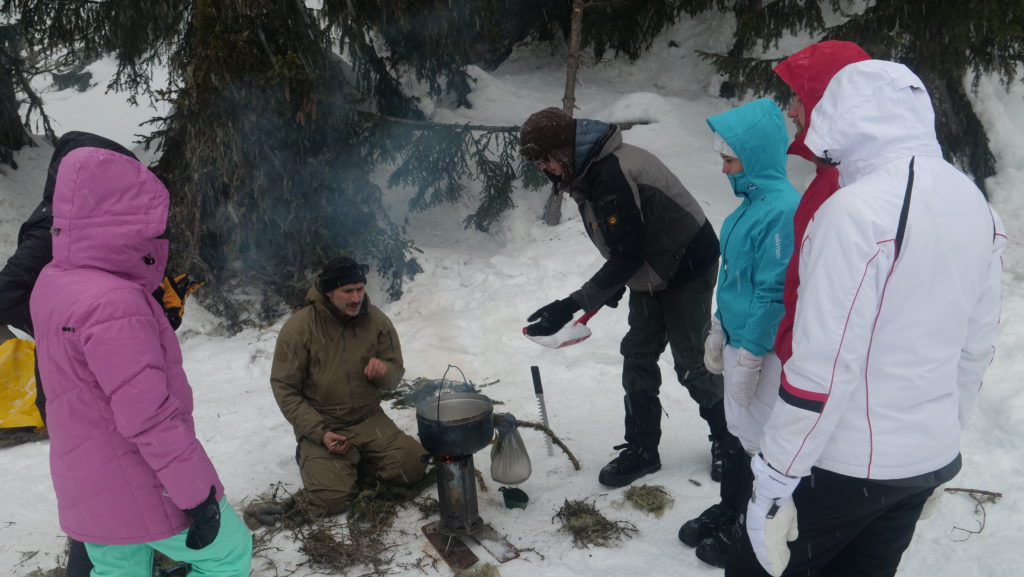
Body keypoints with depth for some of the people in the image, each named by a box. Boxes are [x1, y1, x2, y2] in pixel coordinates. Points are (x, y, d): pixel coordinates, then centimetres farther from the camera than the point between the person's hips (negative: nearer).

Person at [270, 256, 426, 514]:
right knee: (333, 498, -21)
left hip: (369, 420, 3)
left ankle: (352, 461, 11)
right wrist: (318, 432, -19)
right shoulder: (298, 328, -13)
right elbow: (284, 388, -9)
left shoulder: (376, 321, -4)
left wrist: (384, 371, -20)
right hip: (321, 425, -3)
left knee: (412, 468, -14)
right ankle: (313, 458, 12)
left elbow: (394, 375, 6)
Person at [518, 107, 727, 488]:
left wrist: (572, 306, -32)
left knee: (691, 362, 2)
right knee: (638, 357, 10)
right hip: (650, 272, 9)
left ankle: (728, 440, 25)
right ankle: (641, 449, 21)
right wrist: (613, 284, 15)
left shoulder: (614, 174, -32)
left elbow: (627, 255, -32)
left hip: (688, 268, -9)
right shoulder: (589, 169, -1)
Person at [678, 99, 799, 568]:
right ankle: (727, 512, 37)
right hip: (738, 338, 8)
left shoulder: (783, 209, -22)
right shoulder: (752, 200, 6)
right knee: (735, 432, 20)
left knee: (749, 441, 7)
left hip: (763, 348, -8)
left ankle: (748, 530, 25)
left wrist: (749, 357, -17)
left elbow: (774, 294, -21)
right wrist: (719, 331, 17)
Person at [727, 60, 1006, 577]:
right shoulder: (976, 205, 4)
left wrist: (775, 477, -16)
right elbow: (976, 346, 12)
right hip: (932, 457, 8)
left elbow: (824, 363, -24)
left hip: (849, 462, -8)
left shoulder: (857, 210, -22)